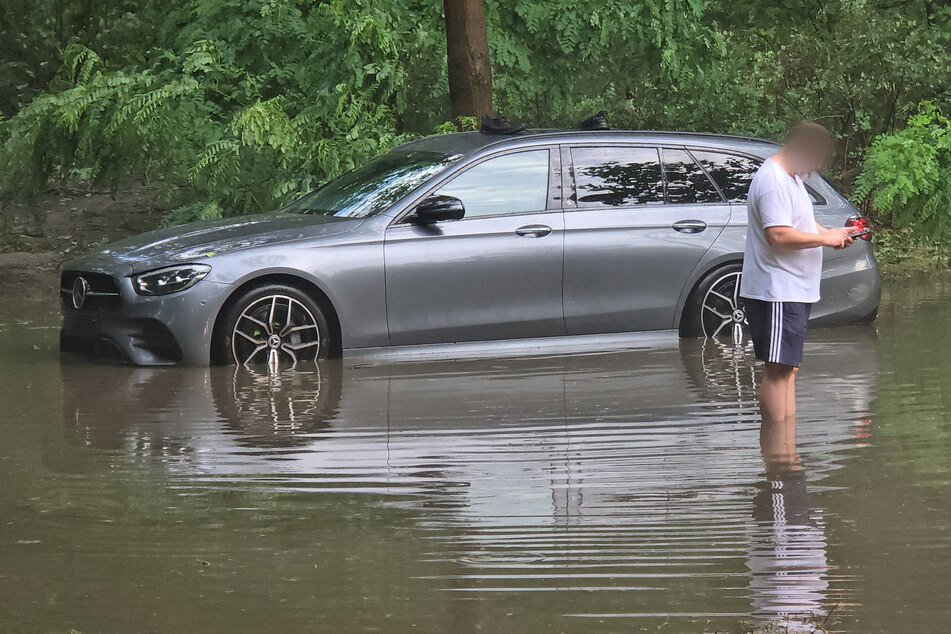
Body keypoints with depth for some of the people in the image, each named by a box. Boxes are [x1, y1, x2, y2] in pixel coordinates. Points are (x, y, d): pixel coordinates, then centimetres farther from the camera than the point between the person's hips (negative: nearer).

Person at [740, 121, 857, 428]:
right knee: (778, 369, -11)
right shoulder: (773, 181, -18)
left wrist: (832, 233, 15)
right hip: (776, 292, -11)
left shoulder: (791, 177, 18)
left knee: (788, 368, 12)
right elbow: (778, 235, -28)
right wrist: (824, 239, -19)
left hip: (793, 292, 11)